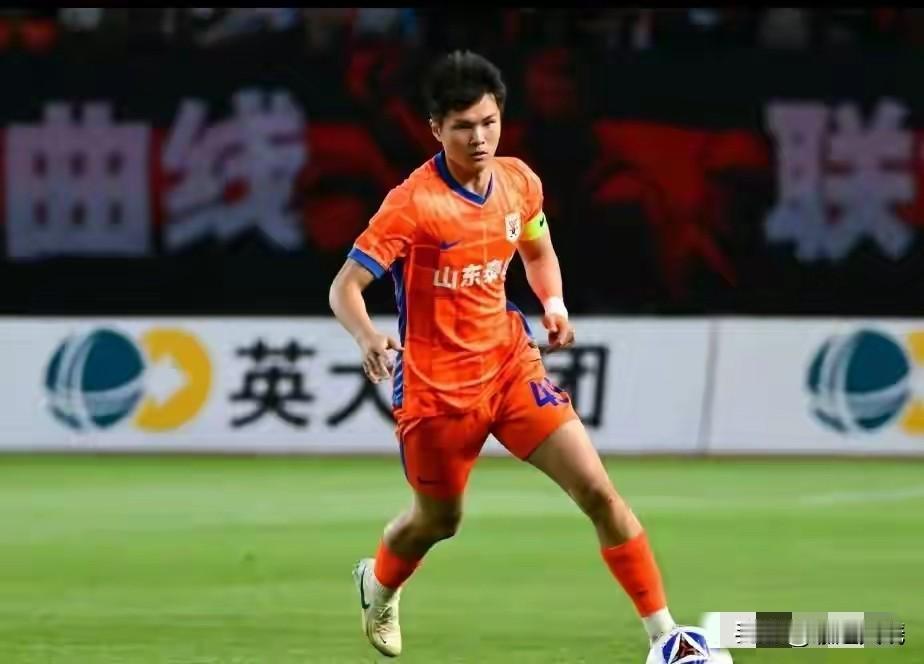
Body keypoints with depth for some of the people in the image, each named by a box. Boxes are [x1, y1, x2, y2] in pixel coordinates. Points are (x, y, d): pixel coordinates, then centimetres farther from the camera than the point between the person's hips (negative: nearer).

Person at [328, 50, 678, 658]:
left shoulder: (519, 182, -1)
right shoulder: (414, 203, -19)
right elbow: (345, 287, -21)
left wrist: (553, 303, 1)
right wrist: (369, 337, -42)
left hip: (510, 363, 4)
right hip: (435, 383, -4)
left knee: (598, 490, -10)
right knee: (439, 521, 14)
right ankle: (378, 583, 50)